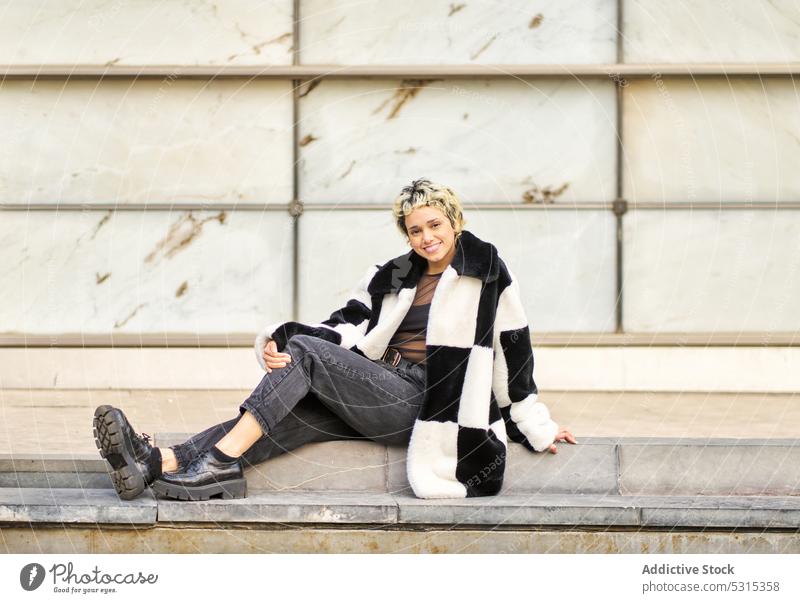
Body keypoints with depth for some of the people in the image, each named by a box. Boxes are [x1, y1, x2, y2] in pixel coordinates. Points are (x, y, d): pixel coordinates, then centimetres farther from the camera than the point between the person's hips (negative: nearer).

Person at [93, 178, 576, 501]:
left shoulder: (488, 274, 4)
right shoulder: (392, 277, 19)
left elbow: (515, 349, 5)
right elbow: (348, 326, 7)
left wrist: (539, 427, 7)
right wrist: (278, 341, -12)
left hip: (418, 403, -5)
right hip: (377, 397, 5)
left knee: (307, 352, -22)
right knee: (295, 414, -22)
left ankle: (222, 460, -34)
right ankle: (155, 464, -41)